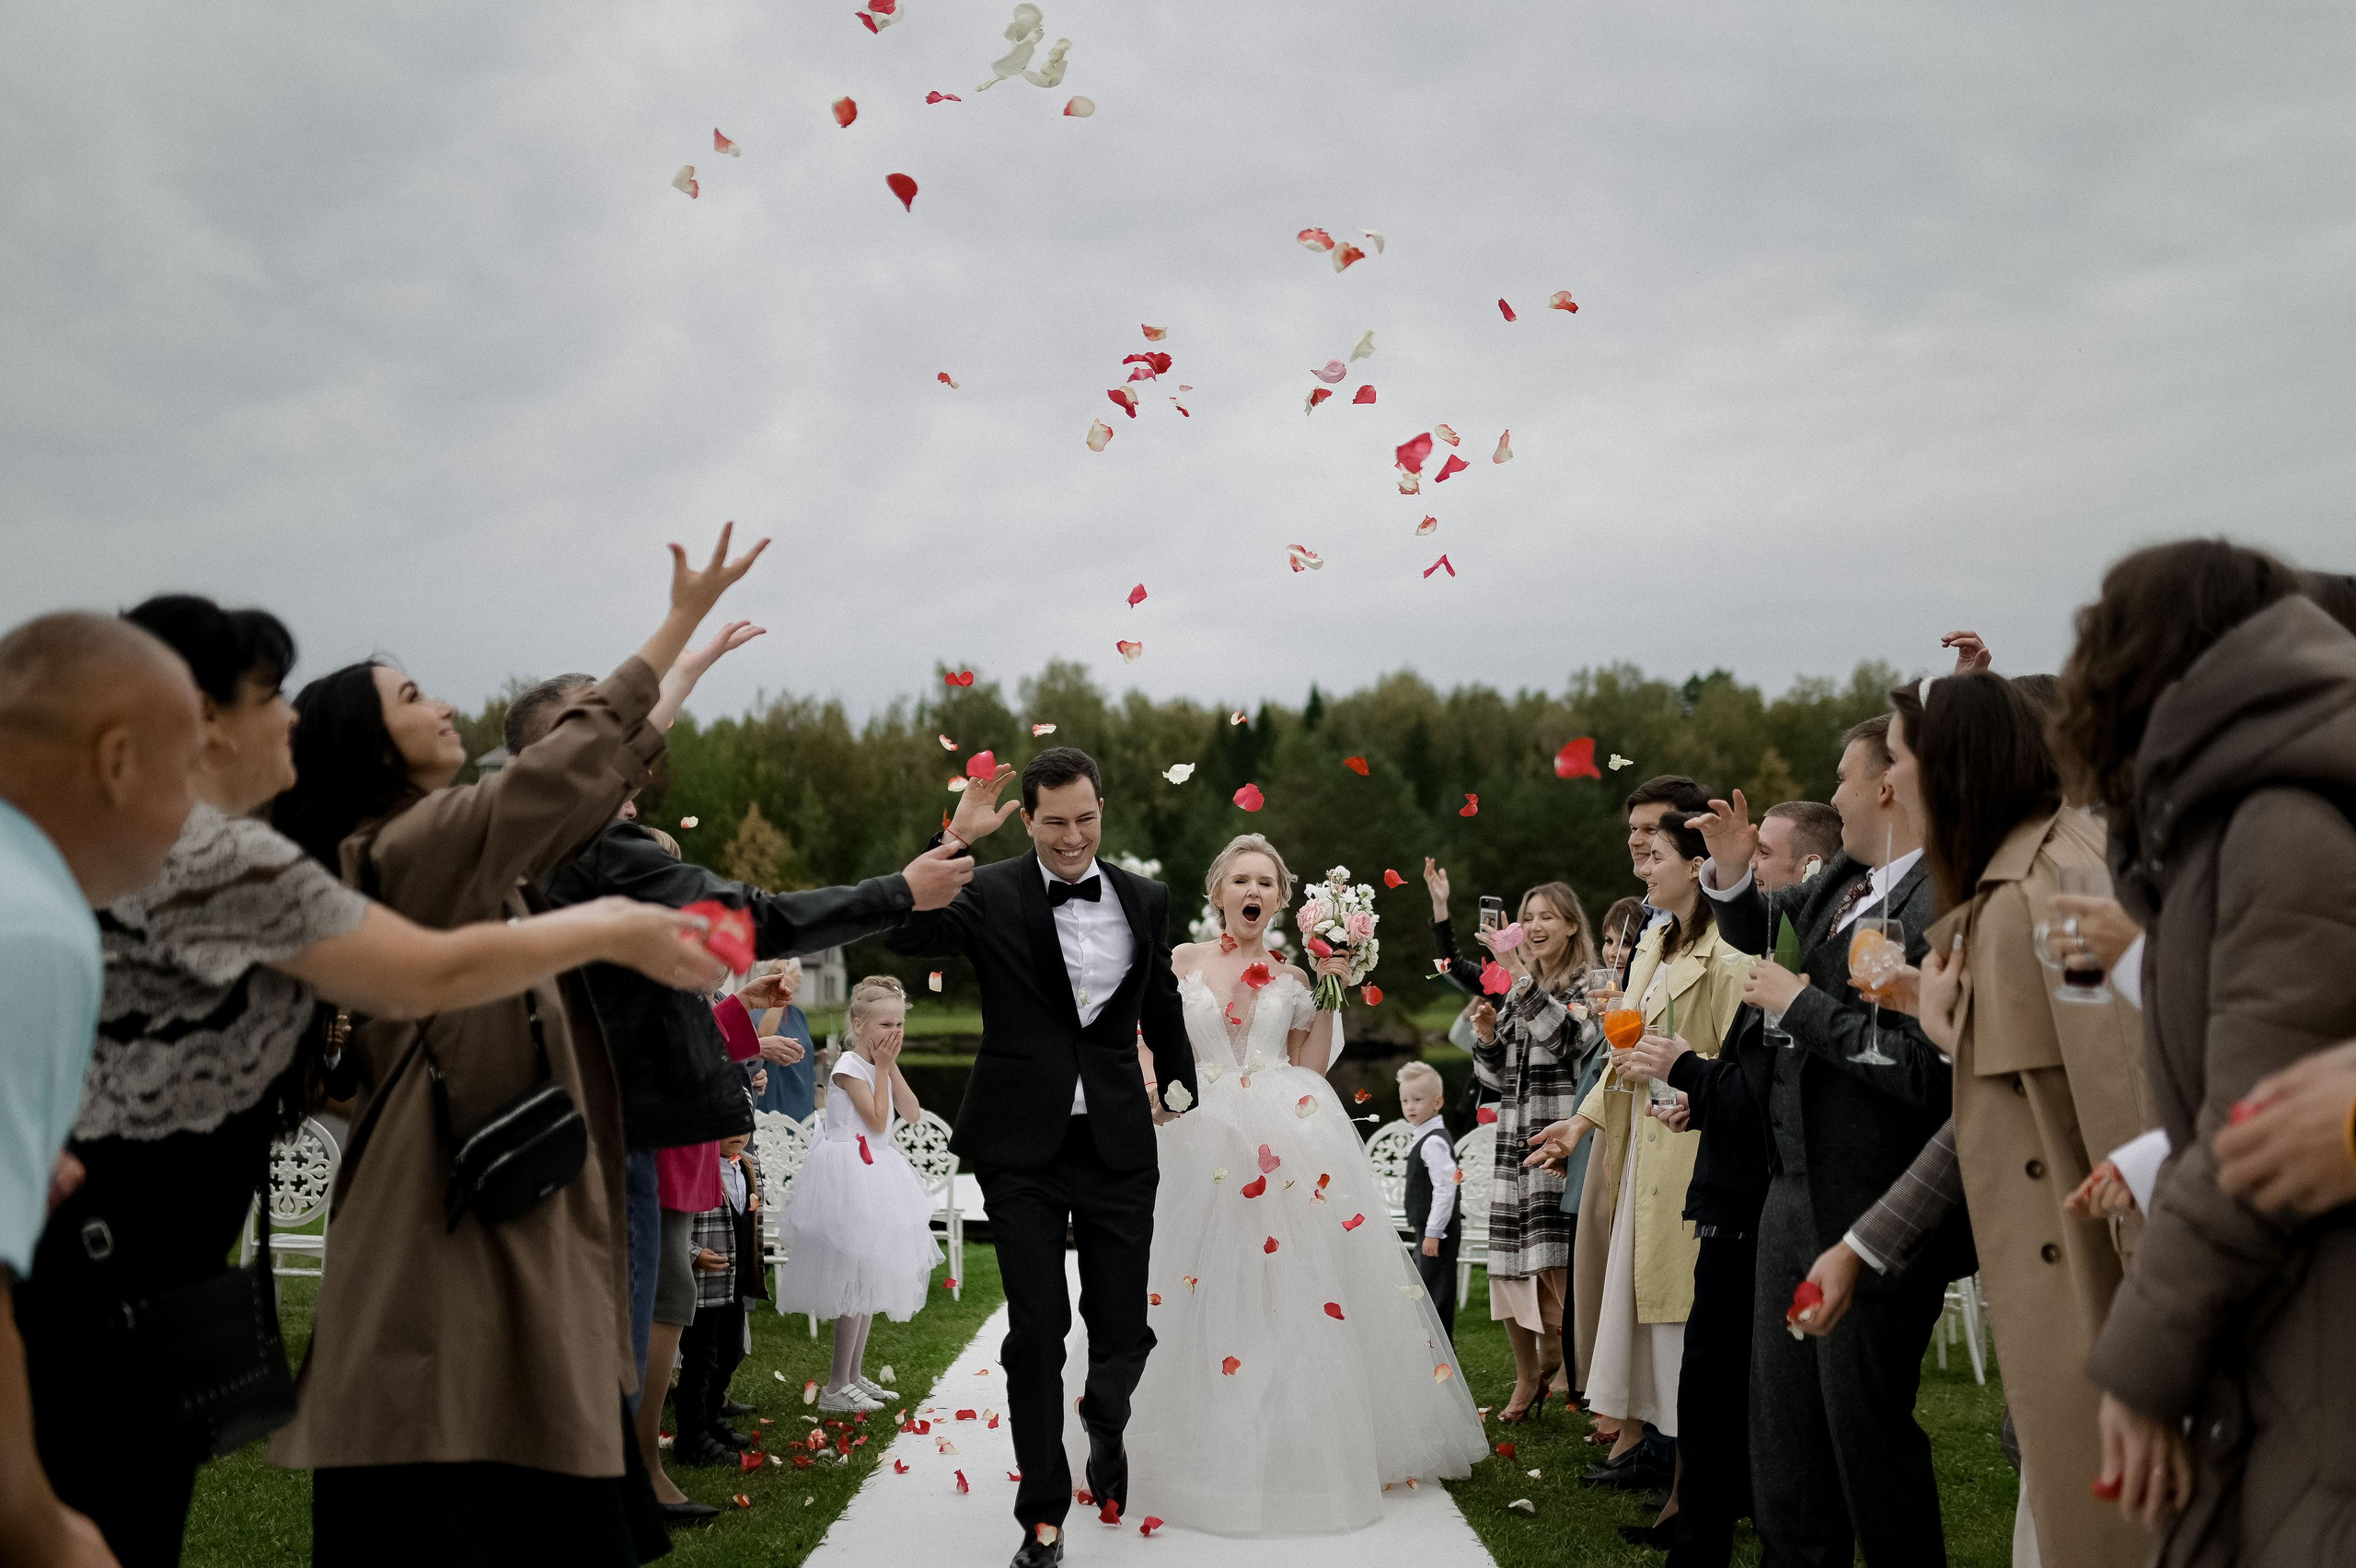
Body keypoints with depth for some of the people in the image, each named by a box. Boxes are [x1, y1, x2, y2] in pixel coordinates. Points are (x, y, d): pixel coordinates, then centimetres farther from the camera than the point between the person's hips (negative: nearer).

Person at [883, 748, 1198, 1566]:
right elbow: (906, 936, -22)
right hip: (1023, 1147, -2)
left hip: (1119, 1144, 2)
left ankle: (1105, 1425, 43)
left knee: (1123, 1329, 7)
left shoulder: (1144, 900, 6)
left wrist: (1183, 1092, 23)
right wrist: (955, 839, -28)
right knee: (1037, 1331, 1)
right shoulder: (992, 894, -5)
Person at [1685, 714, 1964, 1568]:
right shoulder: (1838, 881, 5)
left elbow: (1927, 1069, -28)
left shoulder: (1944, 906, -21)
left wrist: (1800, 1003, -19)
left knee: (1864, 1420, 5)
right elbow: (1764, 933, 24)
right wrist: (1732, 872, 4)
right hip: (1796, 1189, 9)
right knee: (1782, 1410, 18)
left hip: (1873, 1216, -9)